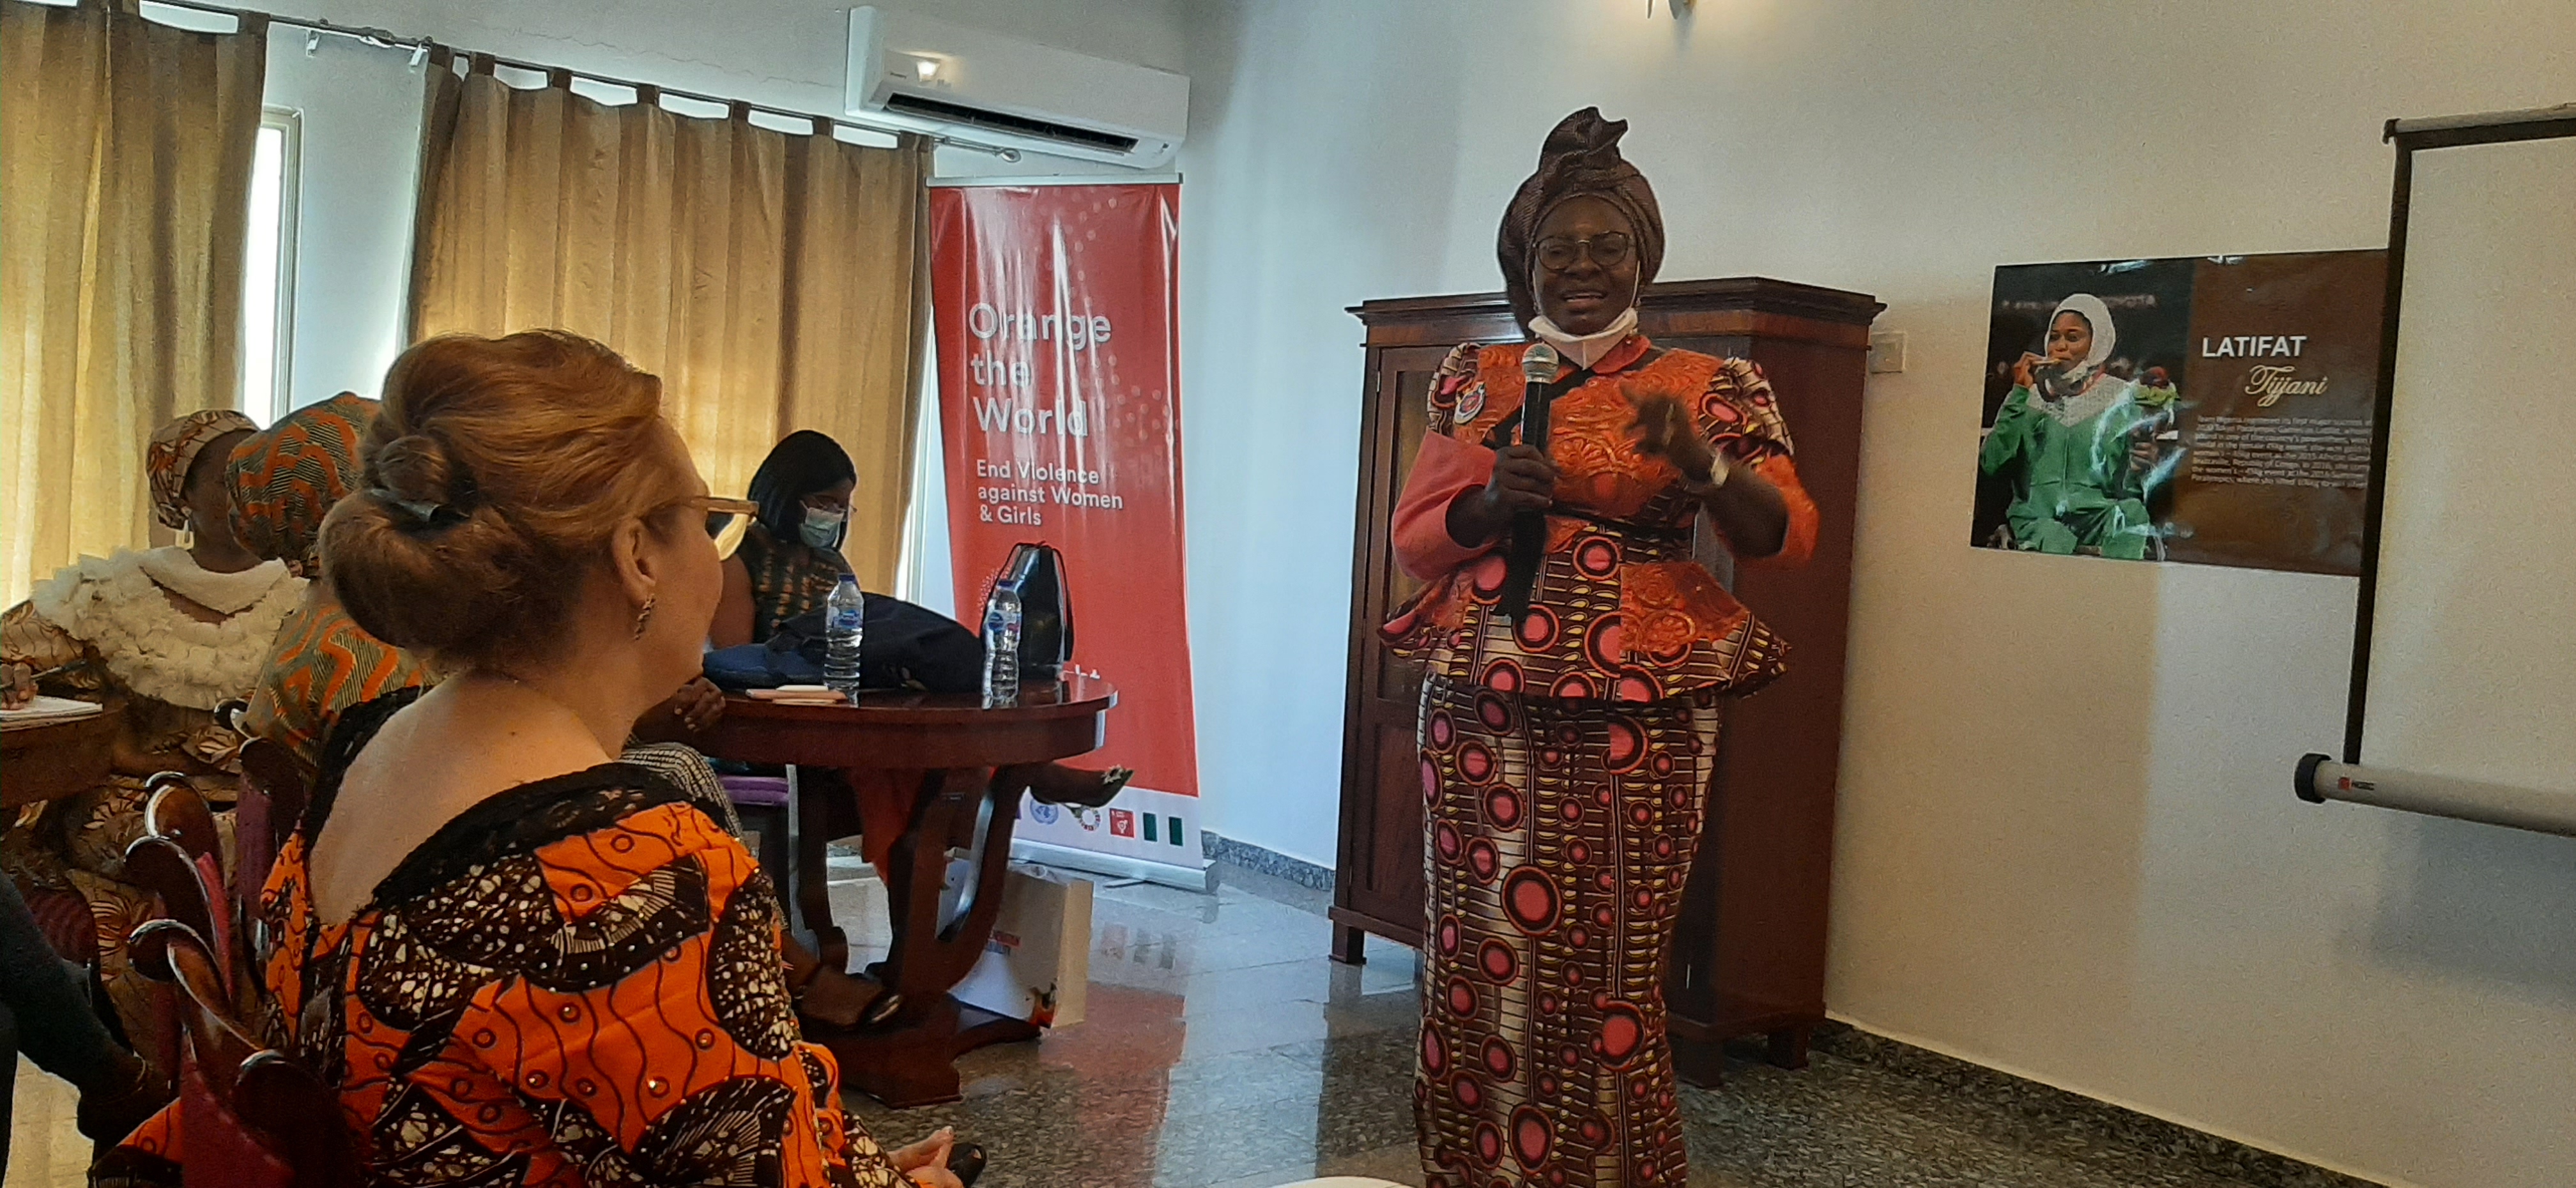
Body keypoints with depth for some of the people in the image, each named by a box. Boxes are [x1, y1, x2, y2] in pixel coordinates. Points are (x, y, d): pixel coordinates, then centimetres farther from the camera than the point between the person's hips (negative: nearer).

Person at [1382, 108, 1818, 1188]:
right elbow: (1412, 539, 10)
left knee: (1608, 973, -1)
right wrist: (1490, 502, -11)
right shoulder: (1474, 380, 11)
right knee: (1480, 960, 2)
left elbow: (1789, 536, -1)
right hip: (1483, 708, 2)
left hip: (1635, 719, -1)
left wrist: (1704, 463, -20)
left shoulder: (1708, 388, 6)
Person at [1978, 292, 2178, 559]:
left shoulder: (2125, 399, 9)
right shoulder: (2032, 396, 13)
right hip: (2037, 516, -1)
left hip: (2099, 516, 1)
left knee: (2133, 513, -33)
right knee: (2054, 542, -35)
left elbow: (2127, 489, 7)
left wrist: (2139, 472, -17)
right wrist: (2019, 394, -4)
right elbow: (1992, 464, -2)